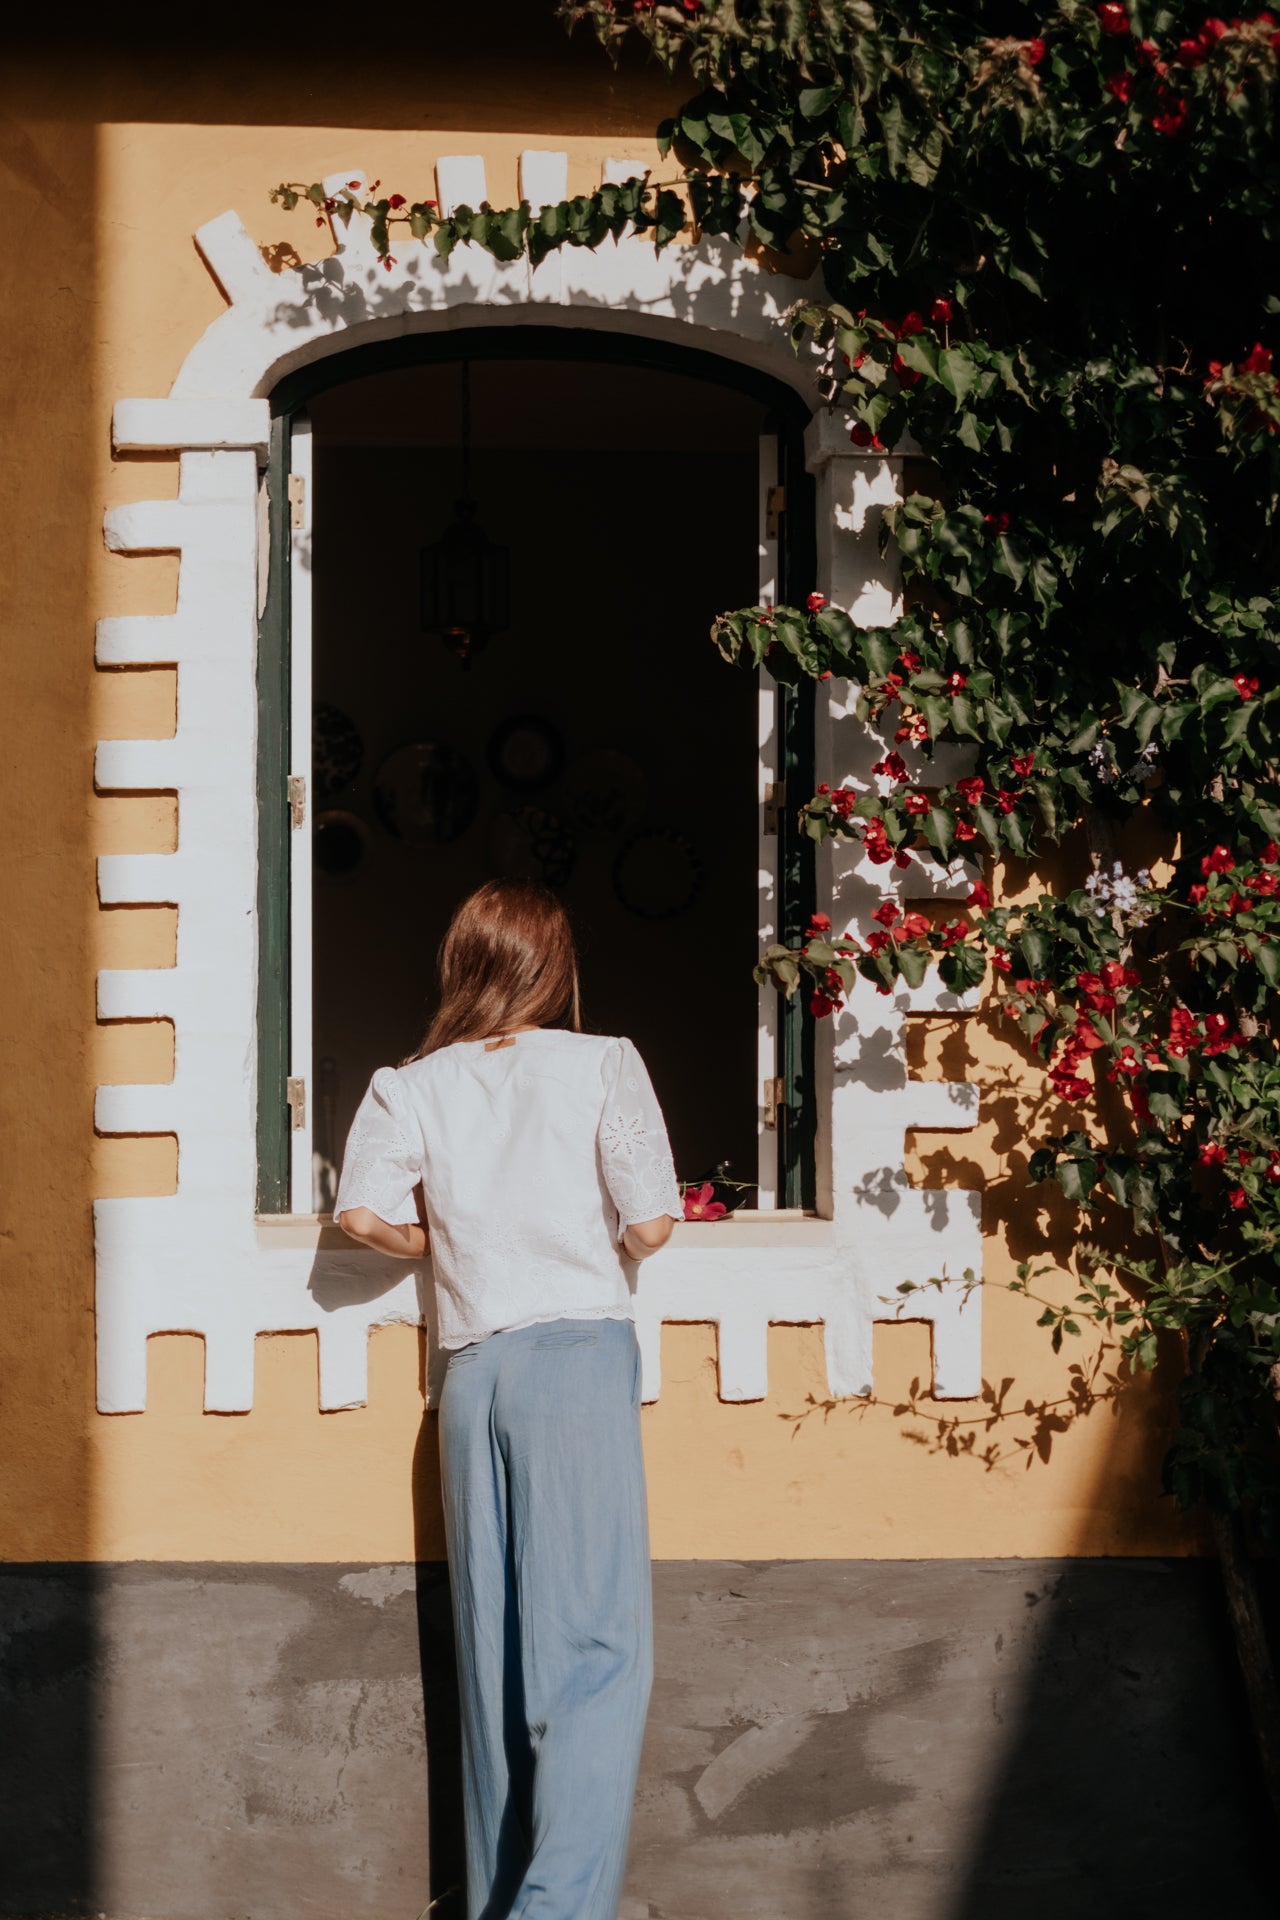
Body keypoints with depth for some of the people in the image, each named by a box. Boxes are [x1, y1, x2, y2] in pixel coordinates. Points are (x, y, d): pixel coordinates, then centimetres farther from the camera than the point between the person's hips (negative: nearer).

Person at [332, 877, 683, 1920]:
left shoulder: (413, 1085, 9)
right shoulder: (601, 1064, 1)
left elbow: (366, 1213, -1)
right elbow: (651, 1222, -4)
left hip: (472, 1367, 4)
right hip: (579, 1353, -4)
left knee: (493, 1650, 11)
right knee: (594, 1644, -8)